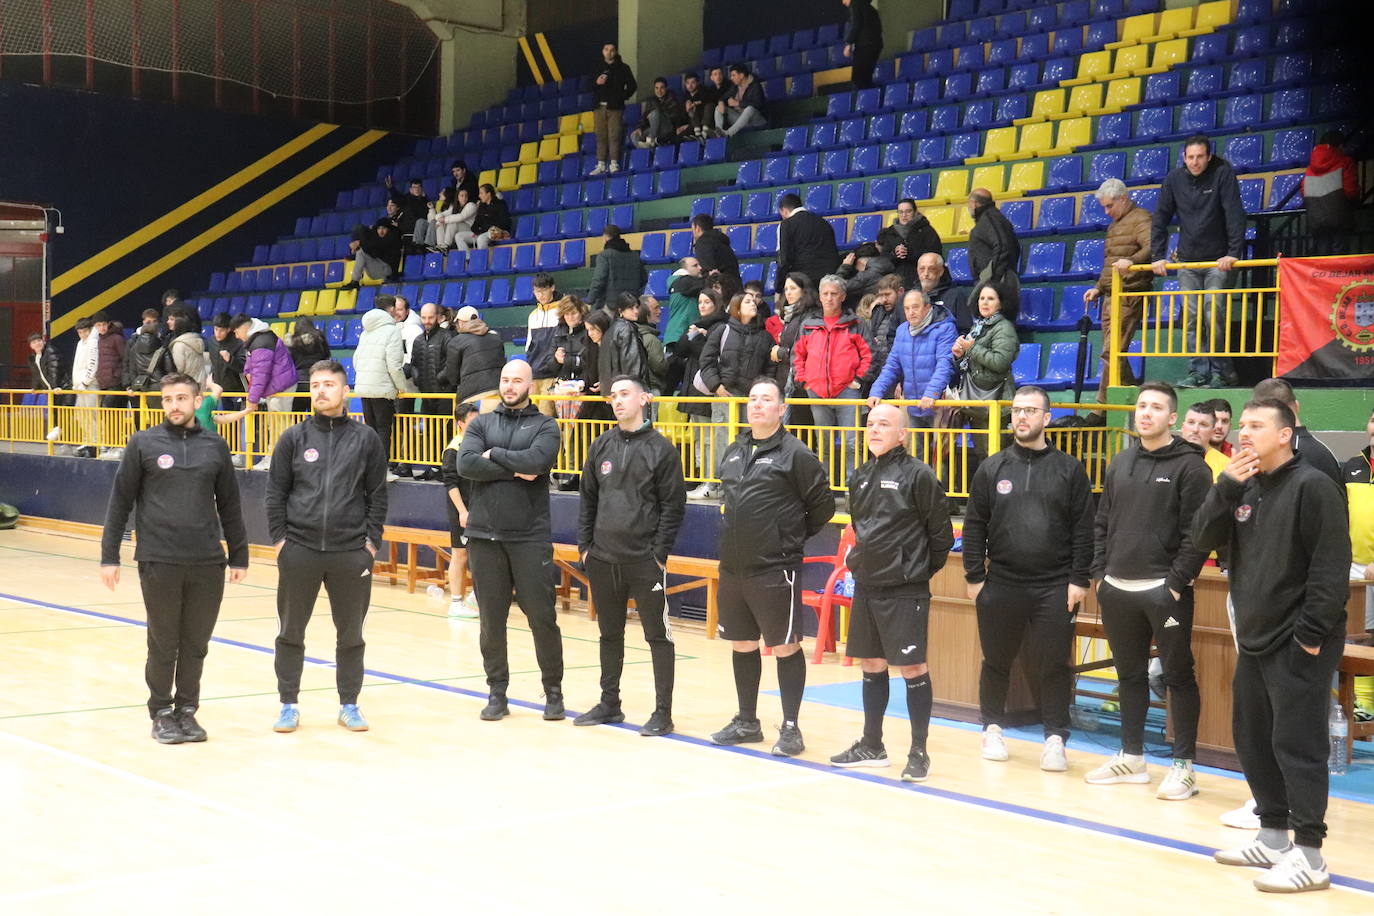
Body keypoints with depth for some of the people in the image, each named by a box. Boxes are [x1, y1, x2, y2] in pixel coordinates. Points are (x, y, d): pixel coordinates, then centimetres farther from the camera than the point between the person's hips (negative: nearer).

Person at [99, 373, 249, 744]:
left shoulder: (215, 446, 8)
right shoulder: (143, 443, 1)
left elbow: (230, 507, 12)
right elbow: (120, 502, 2)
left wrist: (239, 556, 12)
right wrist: (109, 556, -2)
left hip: (208, 564, 2)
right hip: (158, 562, -2)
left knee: (196, 645, 8)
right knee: (163, 644, 5)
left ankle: (187, 710, 22)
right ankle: (162, 713, 18)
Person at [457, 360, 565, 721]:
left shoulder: (545, 426, 4)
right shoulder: (482, 423, 10)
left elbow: (537, 460, -16)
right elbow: (466, 464, -7)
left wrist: (494, 454, -7)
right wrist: (514, 471, -11)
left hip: (530, 538, -2)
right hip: (485, 536, 2)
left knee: (542, 617, 0)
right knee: (491, 620, 7)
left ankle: (553, 691, 12)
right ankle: (497, 692, 16)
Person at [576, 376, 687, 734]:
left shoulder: (661, 449, -5)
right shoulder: (601, 446, 9)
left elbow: (673, 506, -6)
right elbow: (588, 499, 15)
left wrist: (660, 553, -11)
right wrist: (585, 545, 7)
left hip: (645, 561, -5)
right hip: (602, 559, 5)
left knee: (657, 635, 0)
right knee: (610, 634, 14)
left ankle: (663, 712, 6)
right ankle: (609, 703, 26)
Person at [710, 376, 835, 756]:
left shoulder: (795, 453, -9)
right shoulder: (734, 451, 11)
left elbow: (823, 504, -5)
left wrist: (794, 537, 3)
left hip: (775, 569, -7)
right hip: (733, 567, 7)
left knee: (785, 647, 0)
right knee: (742, 645, 15)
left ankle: (791, 728, 7)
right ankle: (747, 722, 27)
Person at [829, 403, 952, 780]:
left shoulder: (918, 475, -10)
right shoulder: (861, 476, 10)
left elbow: (941, 532, -7)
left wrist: (922, 569, 0)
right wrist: (861, 561, 16)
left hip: (905, 591, -7)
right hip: (866, 586, 7)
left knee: (913, 668, -4)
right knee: (871, 666, 14)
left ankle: (919, 753, 4)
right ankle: (871, 745, 26)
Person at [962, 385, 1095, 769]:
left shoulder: (1069, 469, 2)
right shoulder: (992, 468, 6)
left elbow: (1083, 529, 0)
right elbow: (974, 527, 6)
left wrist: (1079, 580, -5)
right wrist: (974, 577, 1)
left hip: (1055, 588, -2)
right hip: (1001, 585, 2)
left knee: (1054, 665, 0)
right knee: (996, 662, 11)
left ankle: (1055, 738, 9)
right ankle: (993, 728, 27)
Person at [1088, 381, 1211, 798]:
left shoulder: (1189, 465, -6)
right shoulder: (1121, 462, 13)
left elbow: (1197, 533, -11)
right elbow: (1103, 523, 17)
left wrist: (1176, 583, -16)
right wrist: (1100, 574, 8)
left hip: (1165, 590, -6)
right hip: (1118, 590, 6)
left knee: (1178, 675, 0)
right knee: (1130, 674, 14)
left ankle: (1183, 765, 7)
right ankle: (1131, 756, 25)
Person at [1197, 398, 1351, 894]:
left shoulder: (1312, 486, -12)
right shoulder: (1243, 489, 12)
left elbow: (1332, 566, -15)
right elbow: (1204, 538, 4)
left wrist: (1313, 632, -18)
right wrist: (1227, 486, -9)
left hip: (1299, 646, -8)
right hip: (1253, 641, 8)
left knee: (1297, 745, -7)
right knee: (1252, 740, 14)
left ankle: (1309, 855, -2)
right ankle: (1273, 836, 26)